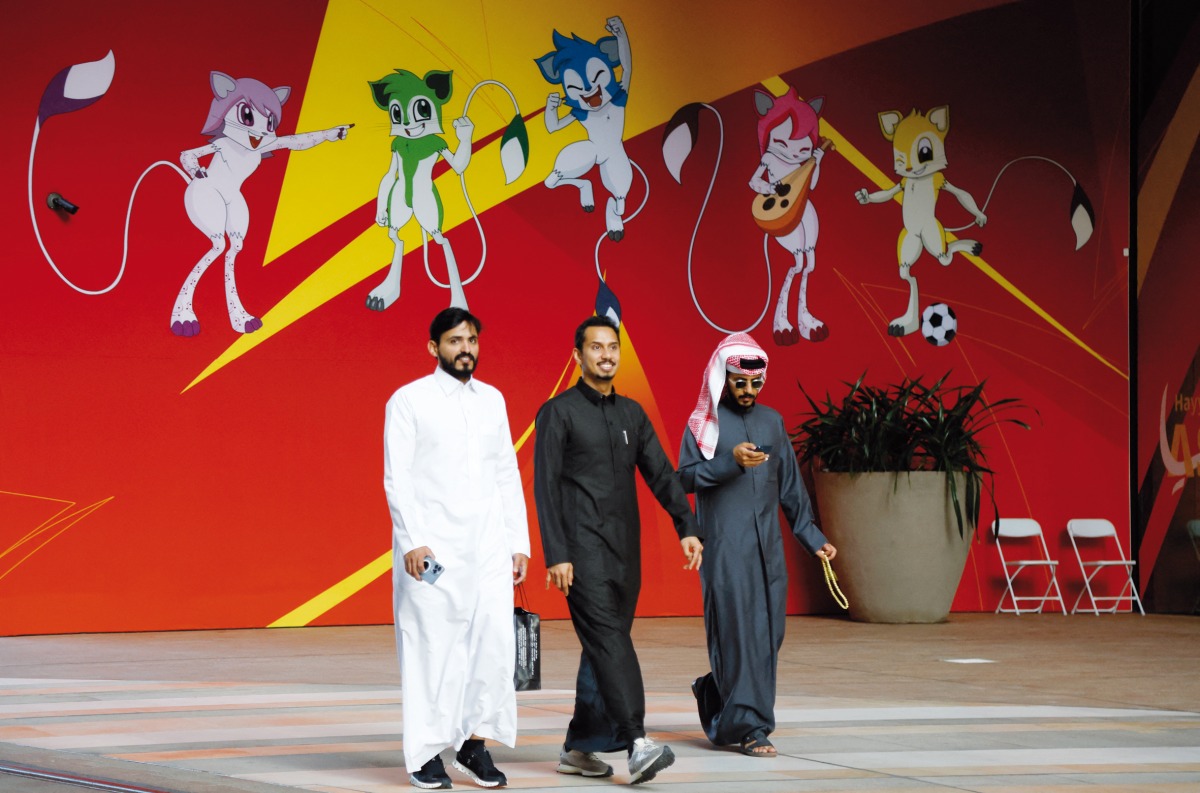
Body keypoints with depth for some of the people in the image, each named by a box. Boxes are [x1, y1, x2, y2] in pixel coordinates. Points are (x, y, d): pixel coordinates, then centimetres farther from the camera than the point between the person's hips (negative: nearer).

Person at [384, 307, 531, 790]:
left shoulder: (492, 400, 15)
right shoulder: (410, 400, 0)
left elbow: (508, 474, 16)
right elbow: (397, 477, -6)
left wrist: (519, 542, 11)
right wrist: (412, 540, -15)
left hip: (488, 545, 4)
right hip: (432, 547, -4)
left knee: (496, 639, -6)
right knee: (432, 645, -3)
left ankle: (475, 744, 5)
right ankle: (426, 754, 5)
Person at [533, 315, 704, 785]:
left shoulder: (632, 414, 15)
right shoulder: (559, 412, -3)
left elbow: (661, 474, 11)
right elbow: (546, 488, -7)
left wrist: (687, 527, -3)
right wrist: (556, 556, -14)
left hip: (625, 551, 7)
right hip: (583, 550, -7)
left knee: (606, 648, 8)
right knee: (608, 639, -16)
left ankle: (579, 747, 17)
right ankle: (638, 745, -25)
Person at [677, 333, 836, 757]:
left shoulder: (772, 421, 15)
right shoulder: (705, 423, 2)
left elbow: (790, 486, 18)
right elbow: (686, 476, -7)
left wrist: (812, 537, 15)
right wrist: (731, 461, -20)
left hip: (767, 546, 5)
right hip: (724, 547, -5)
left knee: (768, 632, 3)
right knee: (738, 630, -10)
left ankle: (714, 692, 25)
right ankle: (750, 727, -8)